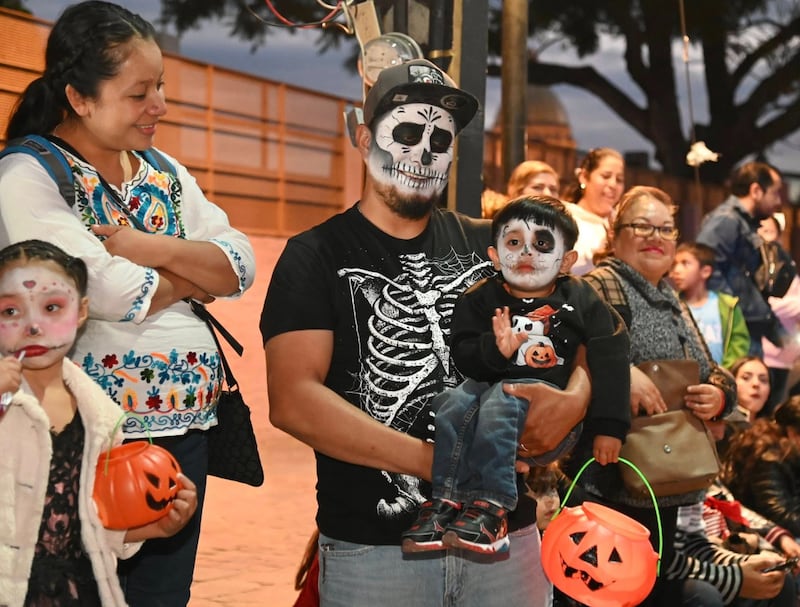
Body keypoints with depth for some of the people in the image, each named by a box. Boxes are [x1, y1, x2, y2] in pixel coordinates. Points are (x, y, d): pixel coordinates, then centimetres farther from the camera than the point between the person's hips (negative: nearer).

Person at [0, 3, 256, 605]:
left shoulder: (164, 173, 13)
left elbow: (239, 267, 6)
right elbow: (112, 293, -20)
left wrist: (154, 248, -10)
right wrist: (192, 277, -2)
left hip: (186, 426, 7)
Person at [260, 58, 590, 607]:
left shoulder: (490, 247, 10)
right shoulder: (316, 257, -2)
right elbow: (293, 400, -14)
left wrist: (573, 399, -11)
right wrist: (434, 461, -22)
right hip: (374, 549, -3)